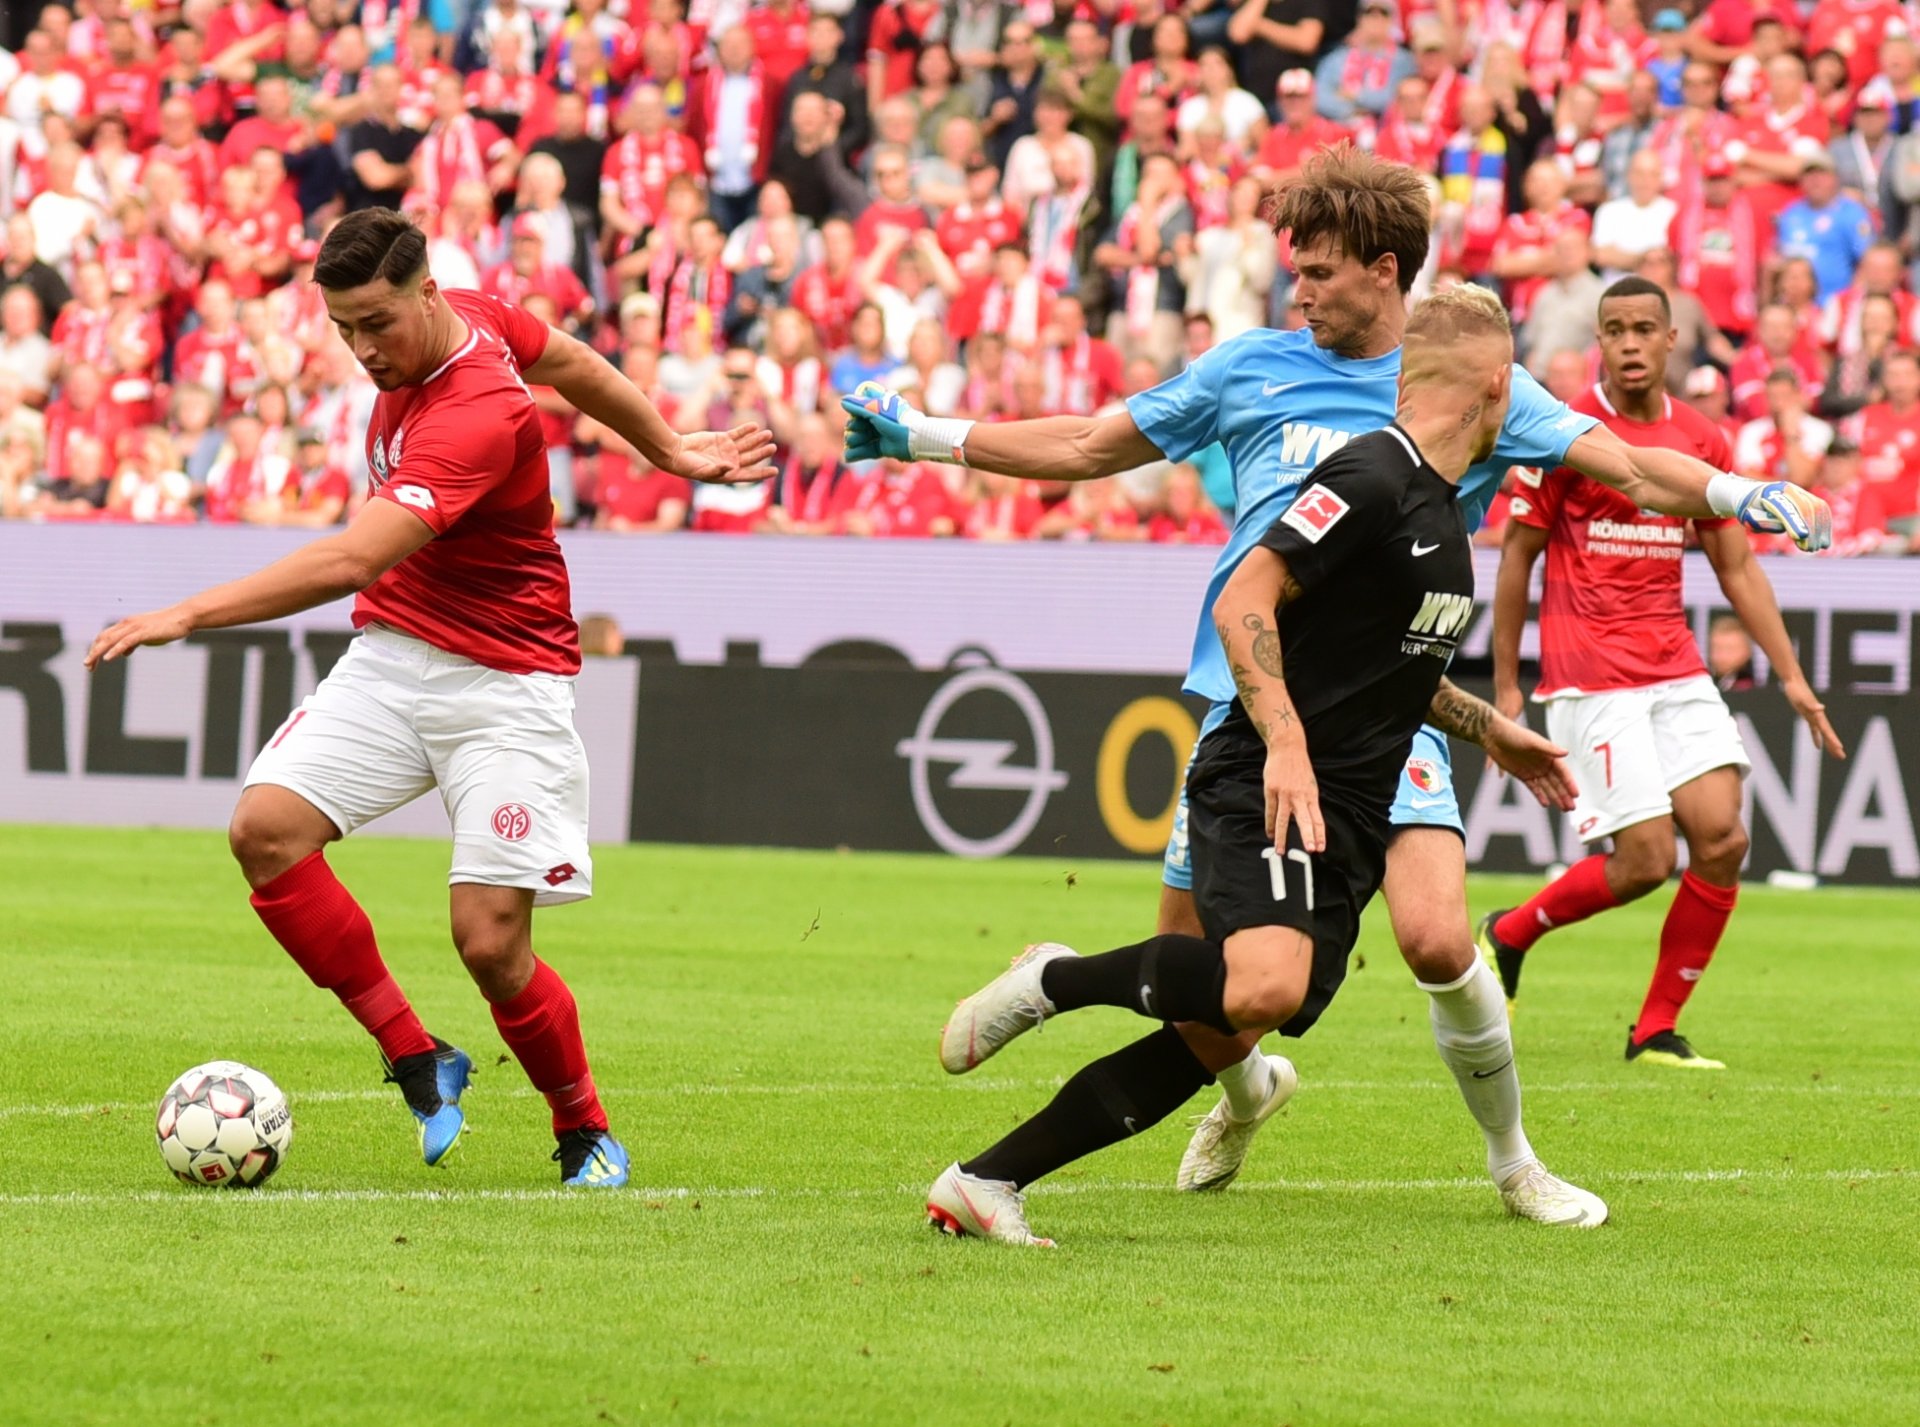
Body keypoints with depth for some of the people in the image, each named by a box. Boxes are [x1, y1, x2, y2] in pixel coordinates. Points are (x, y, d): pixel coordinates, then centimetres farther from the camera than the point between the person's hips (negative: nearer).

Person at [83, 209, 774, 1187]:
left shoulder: (477, 417, -28)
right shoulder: (475, 317, -2)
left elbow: (351, 560, -38)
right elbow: (575, 365, 19)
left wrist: (190, 614, -43)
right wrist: (670, 453, 33)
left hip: (505, 682, -8)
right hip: (390, 655, 8)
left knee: (491, 943, -12)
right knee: (267, 828, -15)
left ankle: (585, 1133, 15)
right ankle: (416, 1060, -2)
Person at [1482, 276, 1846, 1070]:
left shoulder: (1703, 442, 9)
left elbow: (1737, 567, 15)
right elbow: (1516, 558, 0)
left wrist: (1791, 676, 9)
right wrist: (1505, 688, -2)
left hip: (1675, 670, 5)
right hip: (1591, 677, -5)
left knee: (1722, 839, -8)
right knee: (1644, 860, -12)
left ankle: (1656, 1032, 3)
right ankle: (1506, 935, 14)